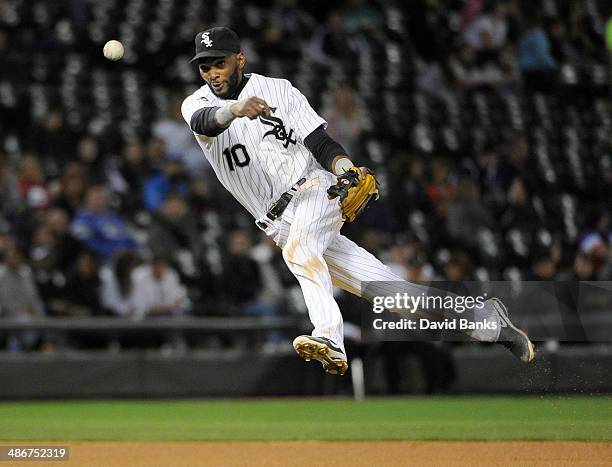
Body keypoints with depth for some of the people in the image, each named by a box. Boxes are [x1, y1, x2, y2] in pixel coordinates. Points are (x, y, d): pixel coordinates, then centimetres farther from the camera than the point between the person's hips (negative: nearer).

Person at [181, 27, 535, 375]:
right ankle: (486, 319, 7)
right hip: (280, 225, 3)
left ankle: (330, 340, -54)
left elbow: (320, 144, 1)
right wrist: (235, 110, -43)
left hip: (314, 192, -2)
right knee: (382, 285, -2)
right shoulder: (196, 105, 5)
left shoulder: (278, 89, 3)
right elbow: (204, 122, -21)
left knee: (299, 246, -37)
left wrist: (346, 169, -21)